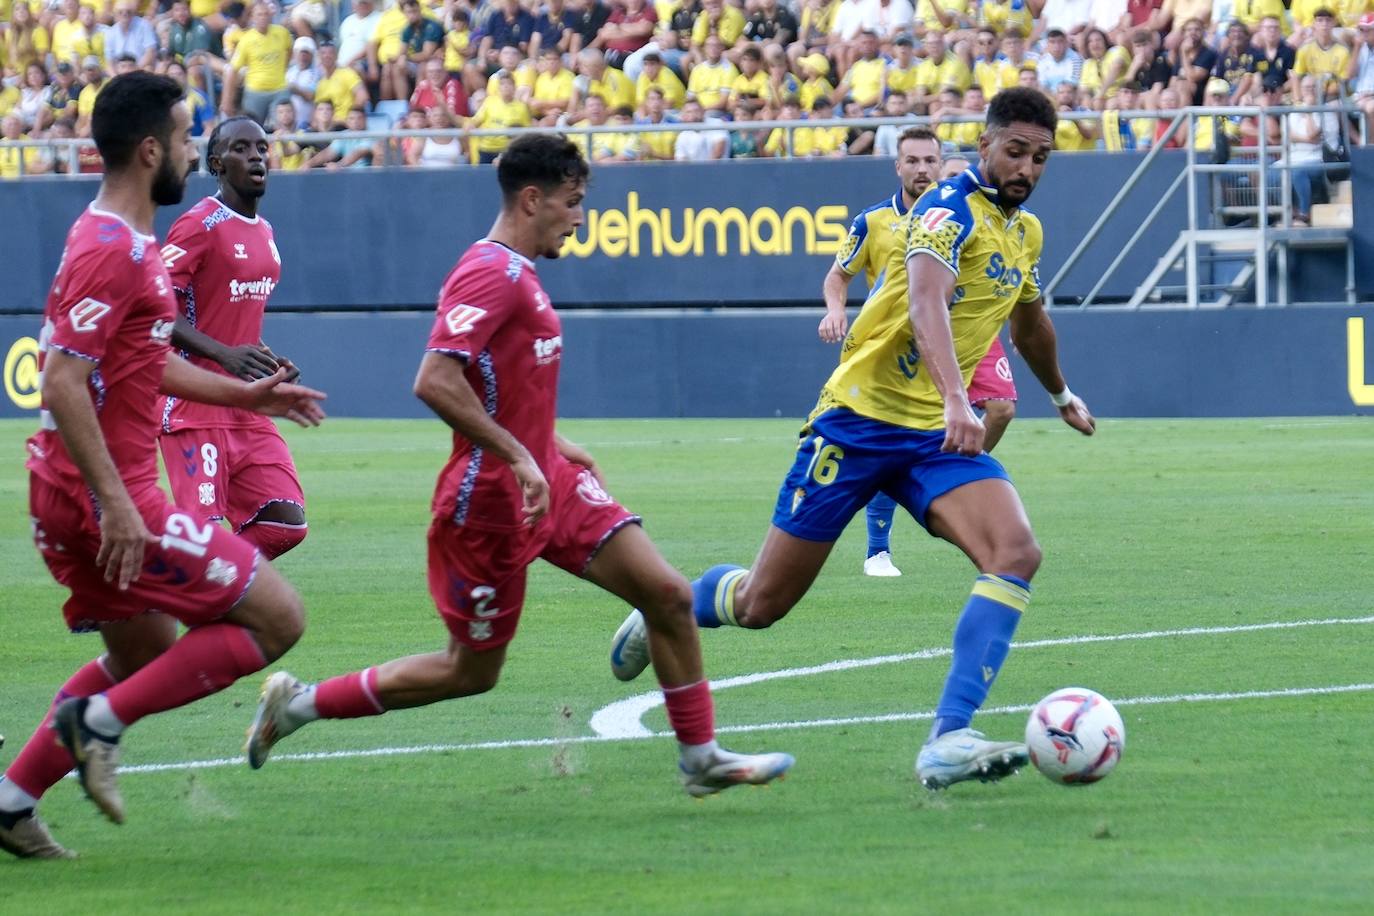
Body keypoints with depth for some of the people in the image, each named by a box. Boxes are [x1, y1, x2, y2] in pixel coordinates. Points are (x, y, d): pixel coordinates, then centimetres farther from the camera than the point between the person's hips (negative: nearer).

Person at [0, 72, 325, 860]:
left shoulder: (128, 245, 15)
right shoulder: (112, 252, -18)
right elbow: (63, 383, -24)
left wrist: (244, 395, 26)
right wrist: (116, 502, -27)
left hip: (74, 497, 11)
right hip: (105, 497, -11)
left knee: (149, 656, 24)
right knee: (277, 616, -8)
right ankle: (100, 722, -8)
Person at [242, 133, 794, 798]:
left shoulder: (515, 273, 13)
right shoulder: (492, 274, -19)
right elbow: (435, 382, -30)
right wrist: (519, 457, -29)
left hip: (543, 478, 9)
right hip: (491, 495, -9)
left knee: (668, 595, -1)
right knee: (472, 670, 3)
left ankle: (700, 759, 8)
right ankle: (299, 703, 17)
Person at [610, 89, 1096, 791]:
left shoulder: (1025, 232, 12)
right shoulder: (952, 208, -15)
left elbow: (1028, 322, 34)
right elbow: (925, 300, -34)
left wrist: (1061, 395, 51)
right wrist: (957, 400, -49)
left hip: (938, 436, 6)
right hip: (859, 419, -6)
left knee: (1016, 553, -23)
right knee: (762, 604, 0)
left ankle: (948, 741, -28)